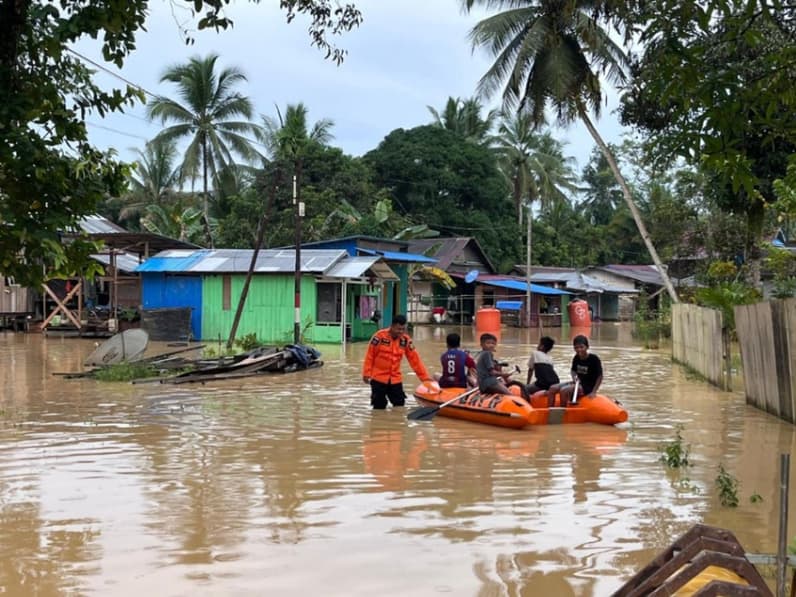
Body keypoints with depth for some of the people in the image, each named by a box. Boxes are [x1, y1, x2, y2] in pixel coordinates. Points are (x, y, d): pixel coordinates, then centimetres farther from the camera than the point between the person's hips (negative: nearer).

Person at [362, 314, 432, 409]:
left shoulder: (405, 340, -4)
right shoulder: (380, 336, -15)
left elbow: (415, 359, 0)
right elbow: (370, 356, -7)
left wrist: (425, 377, -3)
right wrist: (366, 374, -6)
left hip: (395, 379, 4)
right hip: (378, 379, -4)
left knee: (400, 406, 7)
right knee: (379, 408, 3)